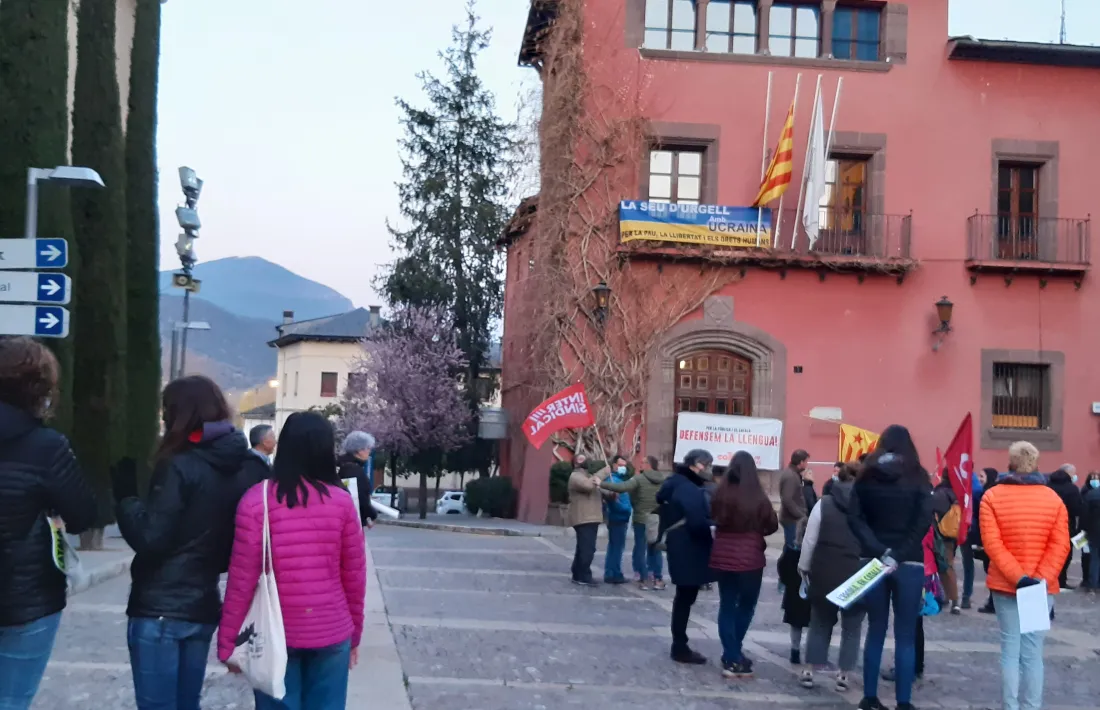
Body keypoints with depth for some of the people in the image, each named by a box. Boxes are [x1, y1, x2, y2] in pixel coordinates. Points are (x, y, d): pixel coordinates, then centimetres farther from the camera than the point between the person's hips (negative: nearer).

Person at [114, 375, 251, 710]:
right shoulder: (238, 472, 7)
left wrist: (125, 496, -2)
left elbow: (149, 538, -14)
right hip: (202, 609, 7)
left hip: (160, 609, -7)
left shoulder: (180, 467, -13)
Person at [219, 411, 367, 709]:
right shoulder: (342, 501, -4)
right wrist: (355, 634, 13)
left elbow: (242, 579, -8)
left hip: (275, 635, -1)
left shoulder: (256, 499, -8)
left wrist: (227, 643, 1)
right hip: (332, 634, 1)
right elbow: (355, 577, 0)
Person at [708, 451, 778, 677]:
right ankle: (734, 658, 14)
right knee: (746, 605, 13)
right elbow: (773, 525, 0)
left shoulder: (720, 493, -7)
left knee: (727, 605, 10)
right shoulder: (758, 497, -13)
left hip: (722, 556, 3)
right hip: (750, 558, -2)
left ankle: (731, 657, 8)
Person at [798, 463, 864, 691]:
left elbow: (809, 540, -2)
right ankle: (844, 675, 12)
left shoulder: (824, 503, -2)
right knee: (851, 627, 12)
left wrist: (804, 567, 9)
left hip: (824, 574, 1)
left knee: (820, 624, 13)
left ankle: (809, 672, 13)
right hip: (857, 576, 0)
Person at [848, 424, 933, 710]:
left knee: (875, 631, 11)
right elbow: (924, 522, -12)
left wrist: (879, 551, -10)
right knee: (905, 636, 2)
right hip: (909, 564, -3)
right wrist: (899, 555, -14)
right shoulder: (918, 477, -1)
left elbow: (854, 518, -5)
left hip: (873, 562, 3)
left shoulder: (866, 476, 5)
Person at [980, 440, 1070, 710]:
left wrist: (1018, 578, -14)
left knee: (1010, 650, 6)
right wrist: (1040, 579, -12)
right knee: (1033, 652, 3)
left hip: (1005, 585, 0)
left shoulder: (992, 497, -2)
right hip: (1042, 586, 0)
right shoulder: (1053, 499, 1)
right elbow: (1060, 546, -7)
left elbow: (992, 544, -11)